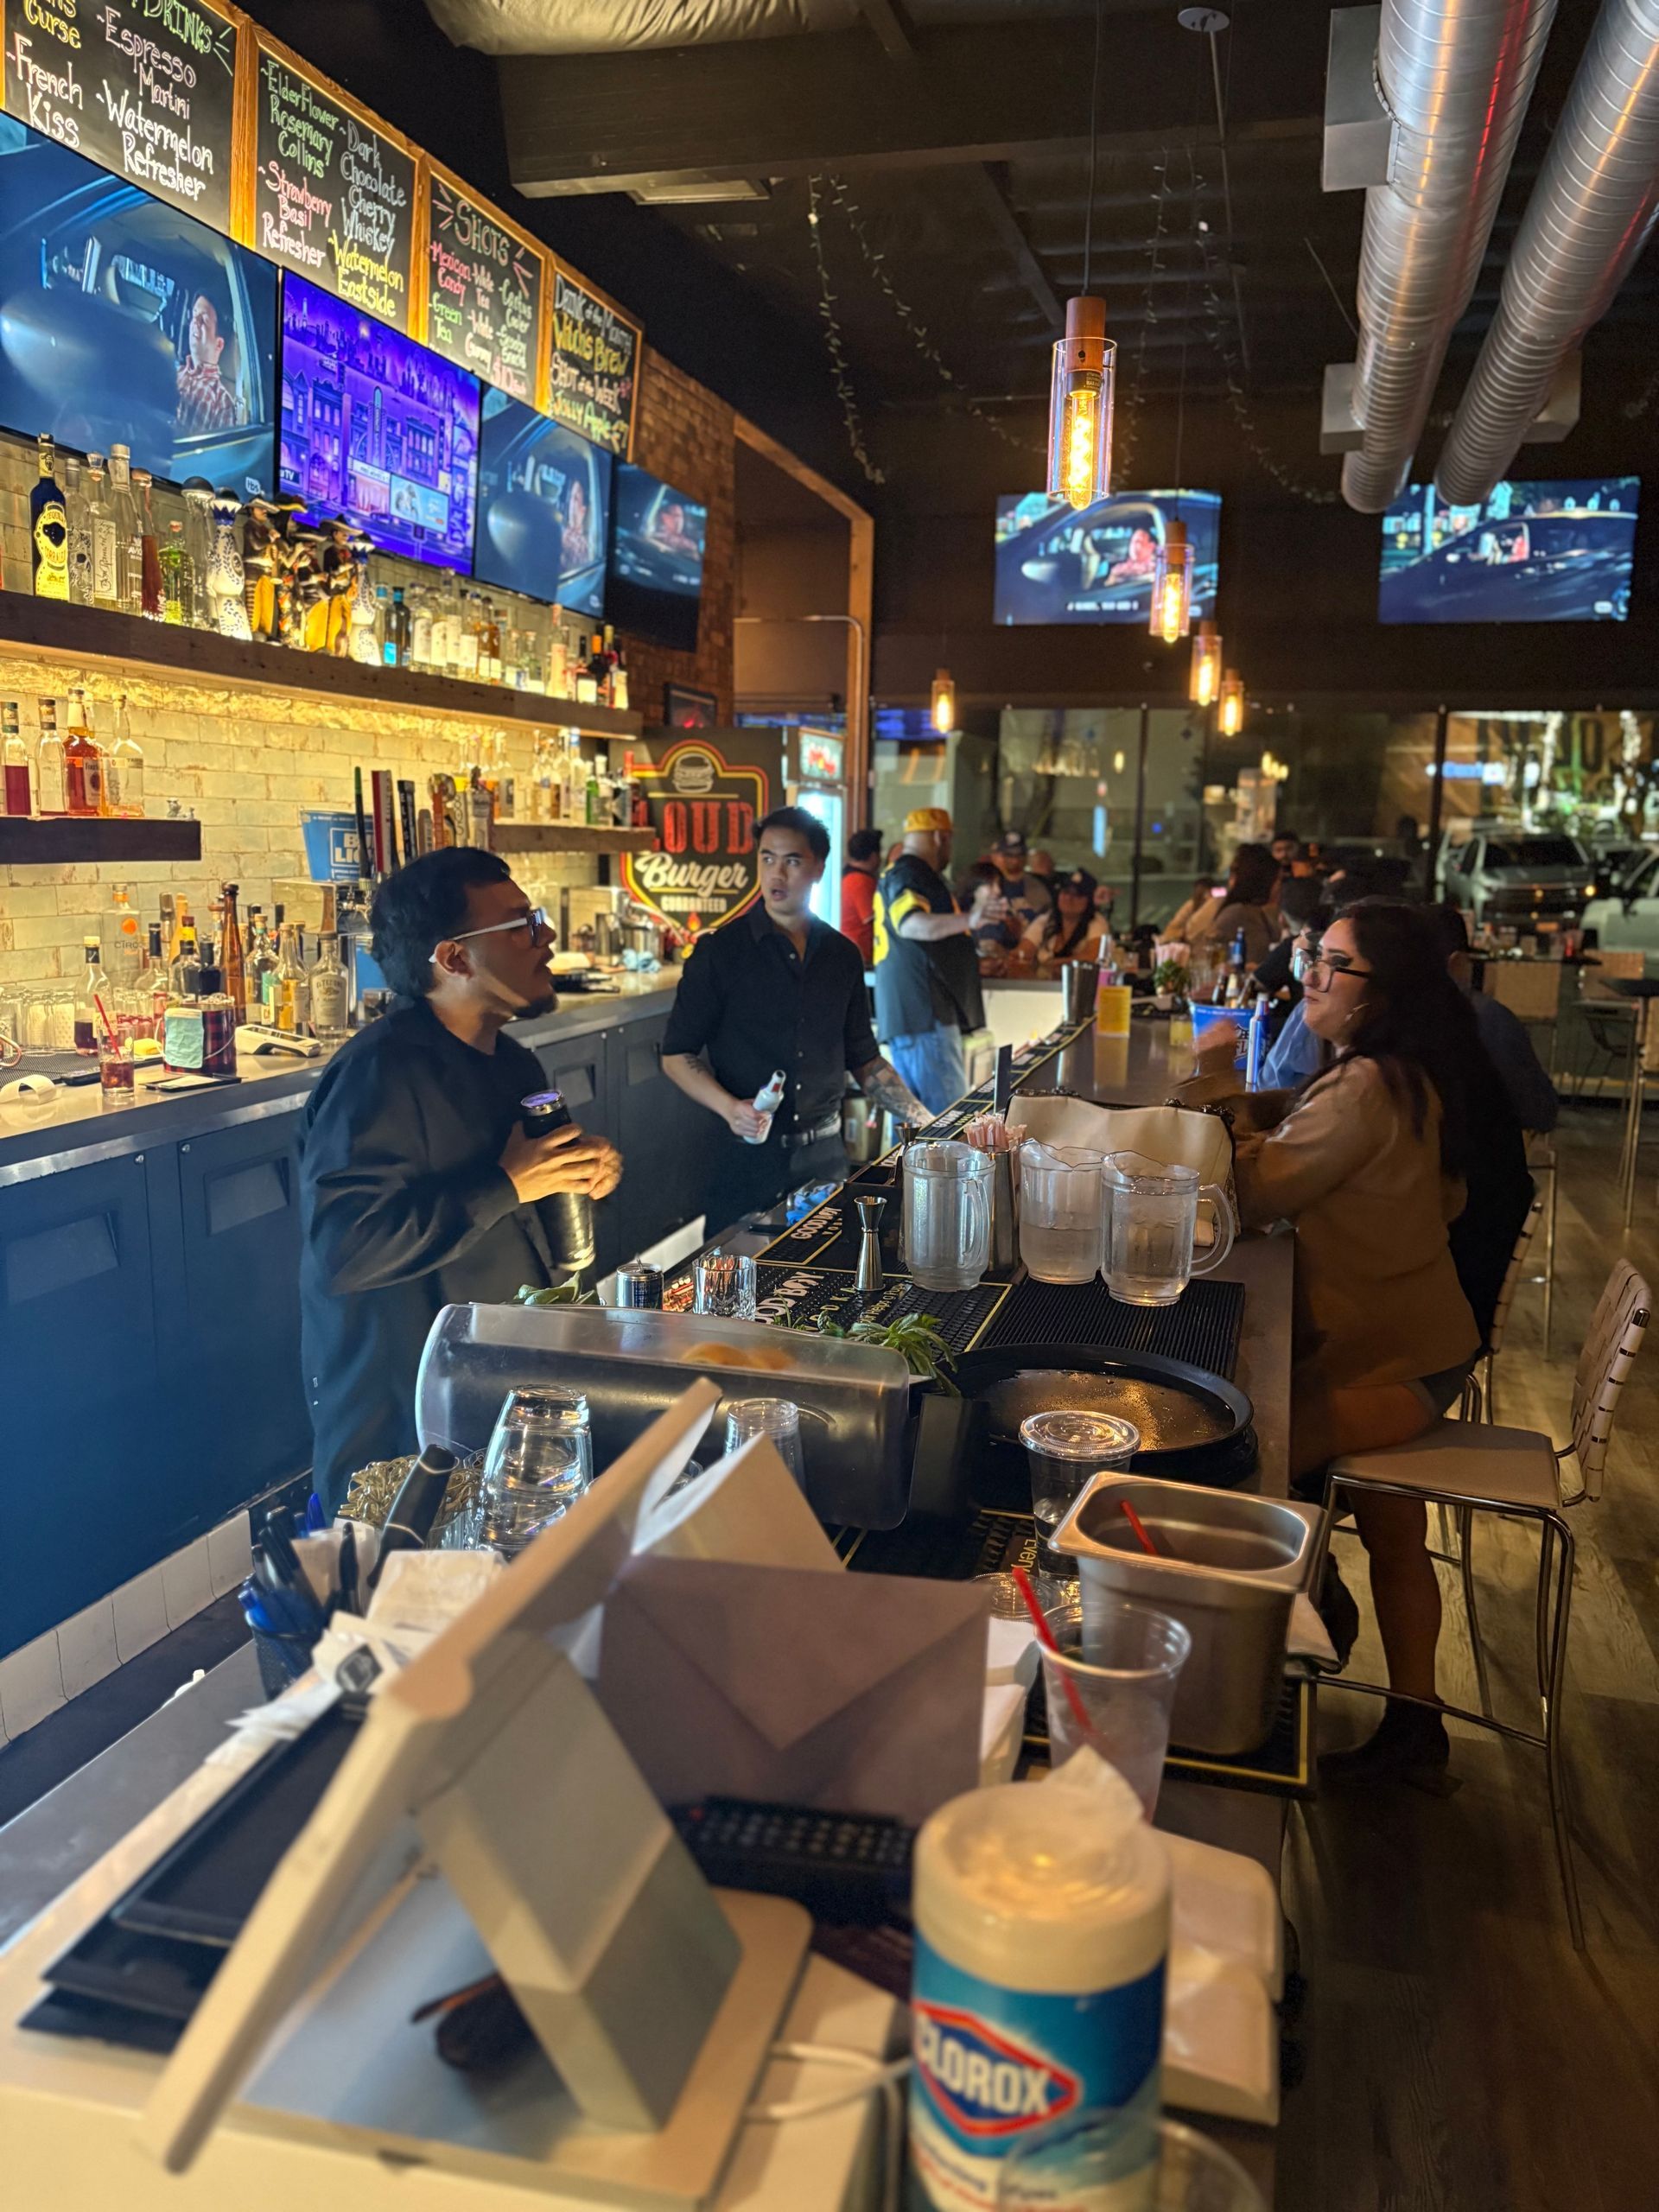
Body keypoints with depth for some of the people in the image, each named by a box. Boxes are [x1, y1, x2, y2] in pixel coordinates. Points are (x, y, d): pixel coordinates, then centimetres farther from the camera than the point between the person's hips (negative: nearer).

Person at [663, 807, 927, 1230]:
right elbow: (677, 1055, -4)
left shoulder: (841, 955, 8)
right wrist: (730, 1108, -20)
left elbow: (862, 1058, 14)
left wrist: (924, 1120, 6)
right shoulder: (719, 950, -4)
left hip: (825, 1155, 4)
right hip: (746, 1159, -3)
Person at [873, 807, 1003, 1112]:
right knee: (949, 1114, -16)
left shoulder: (897, 875, 24)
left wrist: (976, 909, 53)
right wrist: (969, 920, -44)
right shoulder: (910, 875, -9)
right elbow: (910, 924, -30)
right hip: (924, 1010, -11)